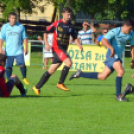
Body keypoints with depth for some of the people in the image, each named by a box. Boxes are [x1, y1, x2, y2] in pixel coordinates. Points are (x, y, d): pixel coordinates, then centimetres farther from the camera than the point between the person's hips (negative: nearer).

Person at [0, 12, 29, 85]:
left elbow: (24, 38, 8)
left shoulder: (21, 26, 3)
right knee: (8, 66, 3)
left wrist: (25, 48, 1)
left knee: (22, 64, -11)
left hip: (19, 51, -1)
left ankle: (24, 78, 7)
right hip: (8, 51, 1)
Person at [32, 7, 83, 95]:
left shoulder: (71, 26, 10)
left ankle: (37, 87, 16)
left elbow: (75, 38, 16)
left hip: (64, 50, 6)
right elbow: (46, 33, 1)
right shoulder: (57, 24, -4)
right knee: (69, 62, -25)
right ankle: (60, 83, -14)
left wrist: (79, 45, -3)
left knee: (51, 71, 7)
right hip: (57, 48, -6)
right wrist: (46, 44, -11)